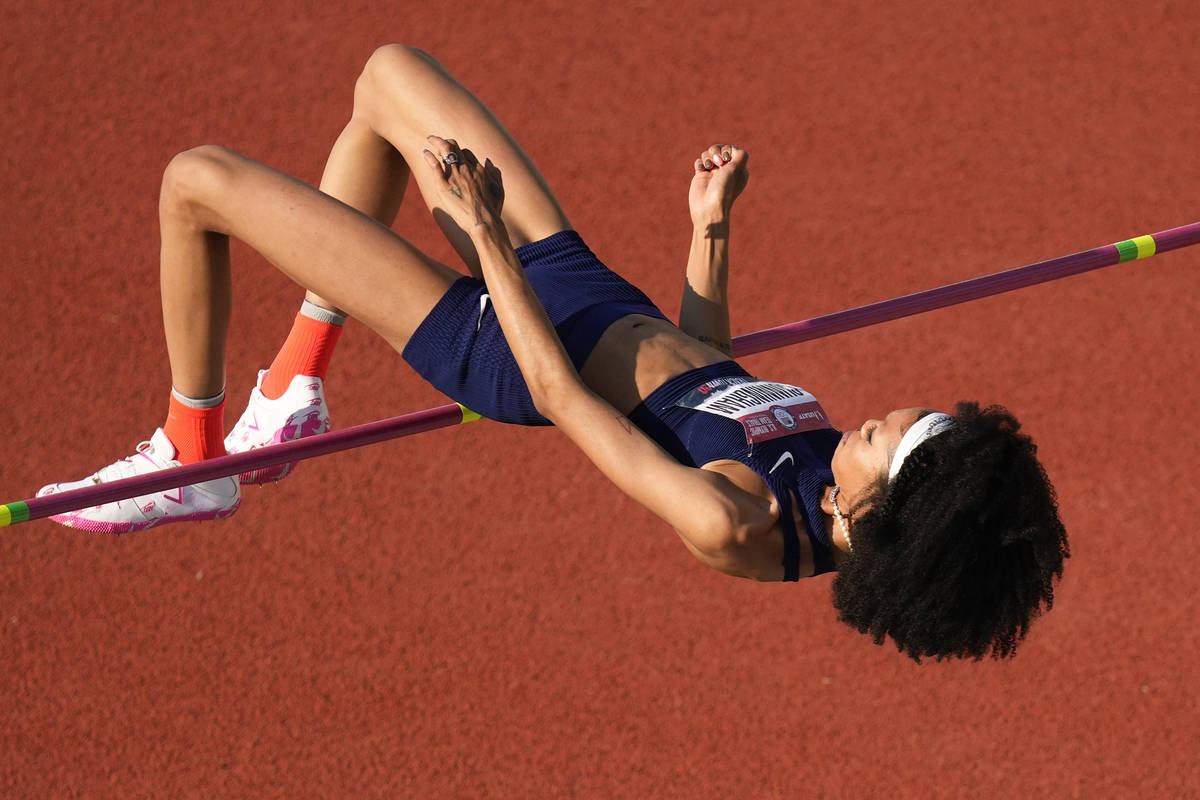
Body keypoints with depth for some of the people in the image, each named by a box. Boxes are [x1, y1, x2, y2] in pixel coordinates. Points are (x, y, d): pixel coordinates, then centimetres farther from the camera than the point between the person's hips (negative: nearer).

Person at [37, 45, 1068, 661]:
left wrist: (484, 232, -25)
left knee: (198, 181, -6)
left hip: (496, 341, -8)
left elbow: (563, 397, -28)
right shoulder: (821, 463, -12)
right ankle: (297, 391, 28)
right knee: (387, 74, 16)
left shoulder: (735, 526, -34)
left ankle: (192, 464, 21)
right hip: (583, 283, 8)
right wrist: (711, 230, 9)